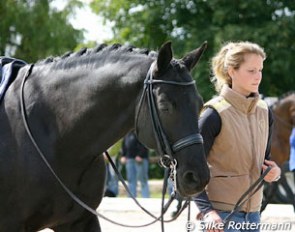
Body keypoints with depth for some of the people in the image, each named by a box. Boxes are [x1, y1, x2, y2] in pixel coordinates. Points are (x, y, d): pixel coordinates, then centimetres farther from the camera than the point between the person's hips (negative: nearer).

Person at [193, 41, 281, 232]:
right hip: (221, 214, -7)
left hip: (253, 212, 7)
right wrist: (207, 210, -20)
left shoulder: (264, 112, 8)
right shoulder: (215, 114, -12)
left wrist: (274, 171, -3)